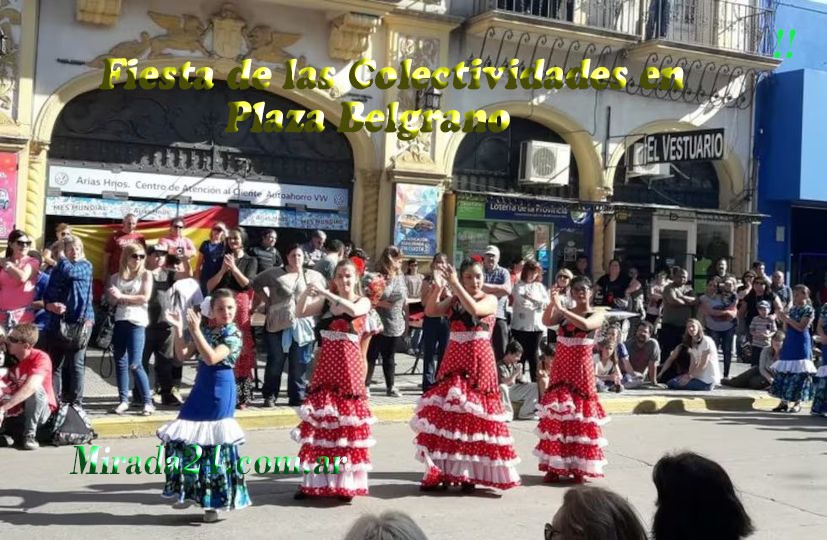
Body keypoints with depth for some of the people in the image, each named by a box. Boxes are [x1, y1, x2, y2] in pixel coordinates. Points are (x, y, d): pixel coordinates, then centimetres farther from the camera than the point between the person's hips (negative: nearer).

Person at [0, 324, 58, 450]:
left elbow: (31, 387, -39)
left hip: (40, 412, -3)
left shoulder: (41, 358, -22)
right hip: (15, 411, 4)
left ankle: (29, 434, -22)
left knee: (36, 389, -35)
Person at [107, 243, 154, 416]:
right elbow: (112, 301, 5)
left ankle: (148, 402, -3)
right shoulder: (116, 277, 11)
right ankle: (123, 400, 13)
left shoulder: (145, 274, 2)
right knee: (120, 363, 5)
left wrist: (122, 296, -8)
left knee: (134, 364, -10)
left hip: (137, 323, -4)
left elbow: (145, 298, -9)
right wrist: (115, 297, -16)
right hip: (120, 322, 4)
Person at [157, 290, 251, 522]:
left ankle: (213, 501, 7)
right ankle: (190, 490, 24)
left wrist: (195, 330, -24)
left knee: (215, 444, -4)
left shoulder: (233, 334, -11)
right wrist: (178, 329, -5)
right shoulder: (206, 331, 9)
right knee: (187, 439, 8)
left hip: (220, 392, -7)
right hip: (201, 390, 7)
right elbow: (182, 356, 6)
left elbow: (211, 358, -24)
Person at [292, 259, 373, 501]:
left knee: (346, 422, -1)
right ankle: (315, 481, 12)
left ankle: (346, 483, 8)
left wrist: (325, 292, -25)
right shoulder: (325, 301, 9)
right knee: (319, 420, 4)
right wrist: (307, 292, -19)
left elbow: (353, 310, -22)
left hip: (349, 366, -3)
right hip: (326, 365, 3)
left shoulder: (363, 302, 1)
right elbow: (300, 313, -2)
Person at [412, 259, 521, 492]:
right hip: (453, 362, 4)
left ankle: (469, 474, 6)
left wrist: (455, 285, -21)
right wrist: (438, 287, -18)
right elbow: (430, 311, -4)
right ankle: (442, 471, 10)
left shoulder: (490, 300, -1)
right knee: (446, 414, 1)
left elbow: (474, 309, -22)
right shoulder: (453, 301, 10)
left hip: (478, 364, -4)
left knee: (474, 416, -3)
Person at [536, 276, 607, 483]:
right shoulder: (563, 314, 8)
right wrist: (552, 303, -25)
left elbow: (584, 324, -23)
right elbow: (546, 321, -10)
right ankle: (554, 466, 4)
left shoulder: (597, 316, -1)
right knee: (556, 414, -1)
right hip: (560, 369, 3)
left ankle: (579, 467, 7)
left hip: (581, 370, -3)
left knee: (580, 415, -1)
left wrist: (562, 308, -25)